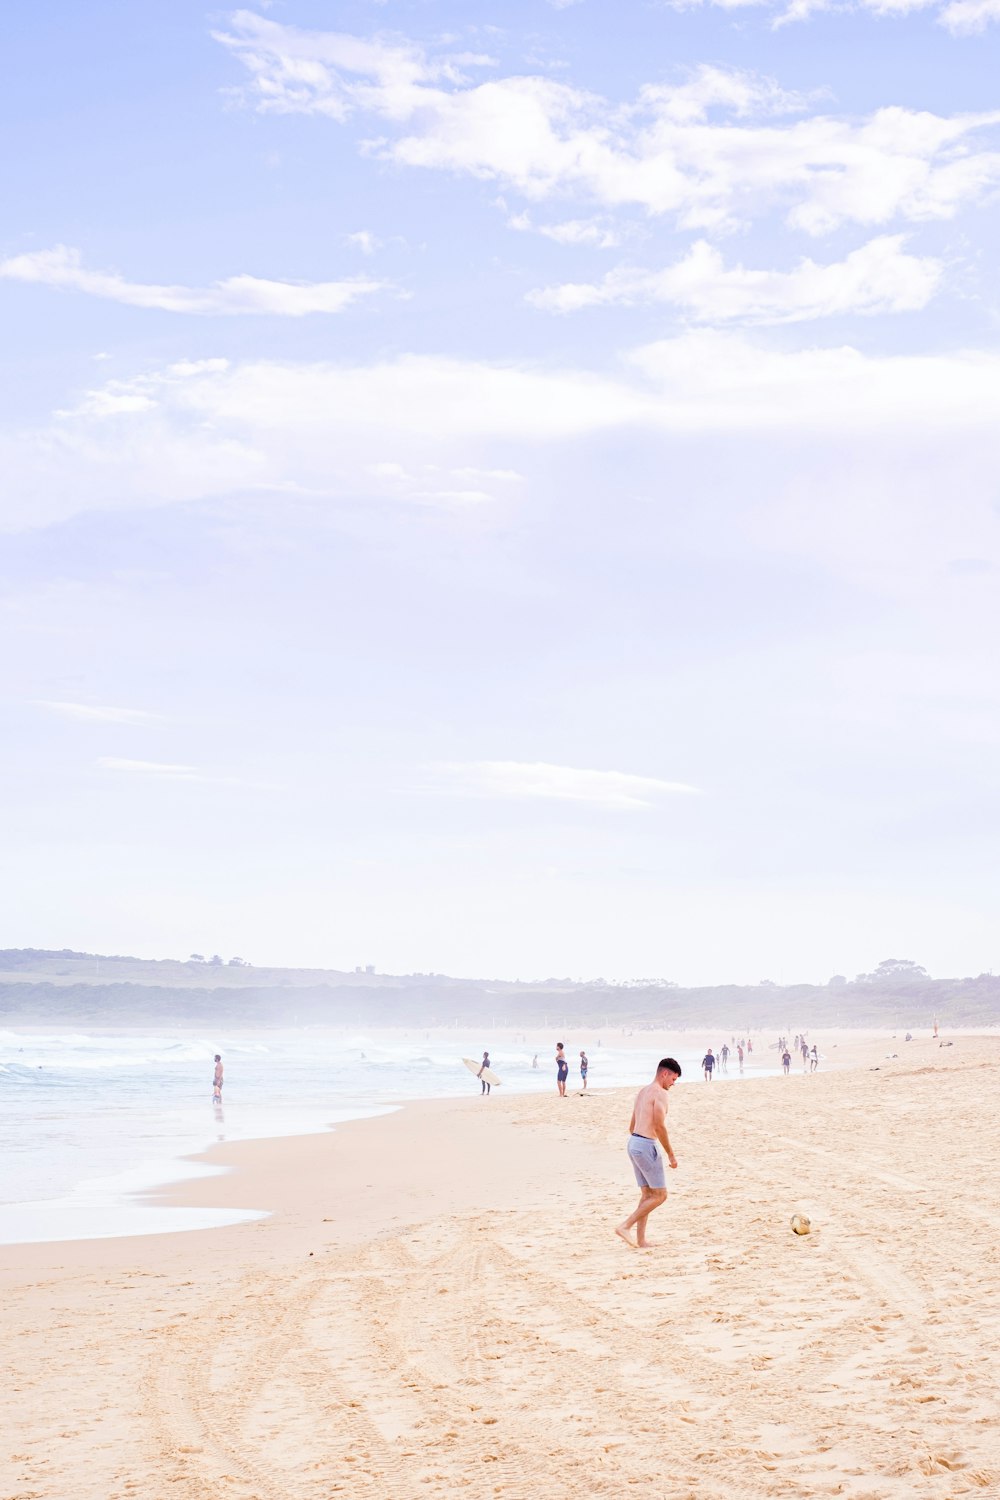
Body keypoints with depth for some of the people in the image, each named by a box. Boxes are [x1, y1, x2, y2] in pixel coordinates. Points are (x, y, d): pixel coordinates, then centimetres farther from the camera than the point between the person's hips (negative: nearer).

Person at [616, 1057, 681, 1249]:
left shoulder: (642, 1092, 18)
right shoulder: (660, 1093, -11)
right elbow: (660, 1127, -16)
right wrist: (671, 1155, -10)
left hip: (633, 1142, 9)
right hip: (646, 1145, -9)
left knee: (647, 1194, 13)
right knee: (660, 1195, -2)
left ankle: (641, 1241, 10)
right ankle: (625, 1226, -8)